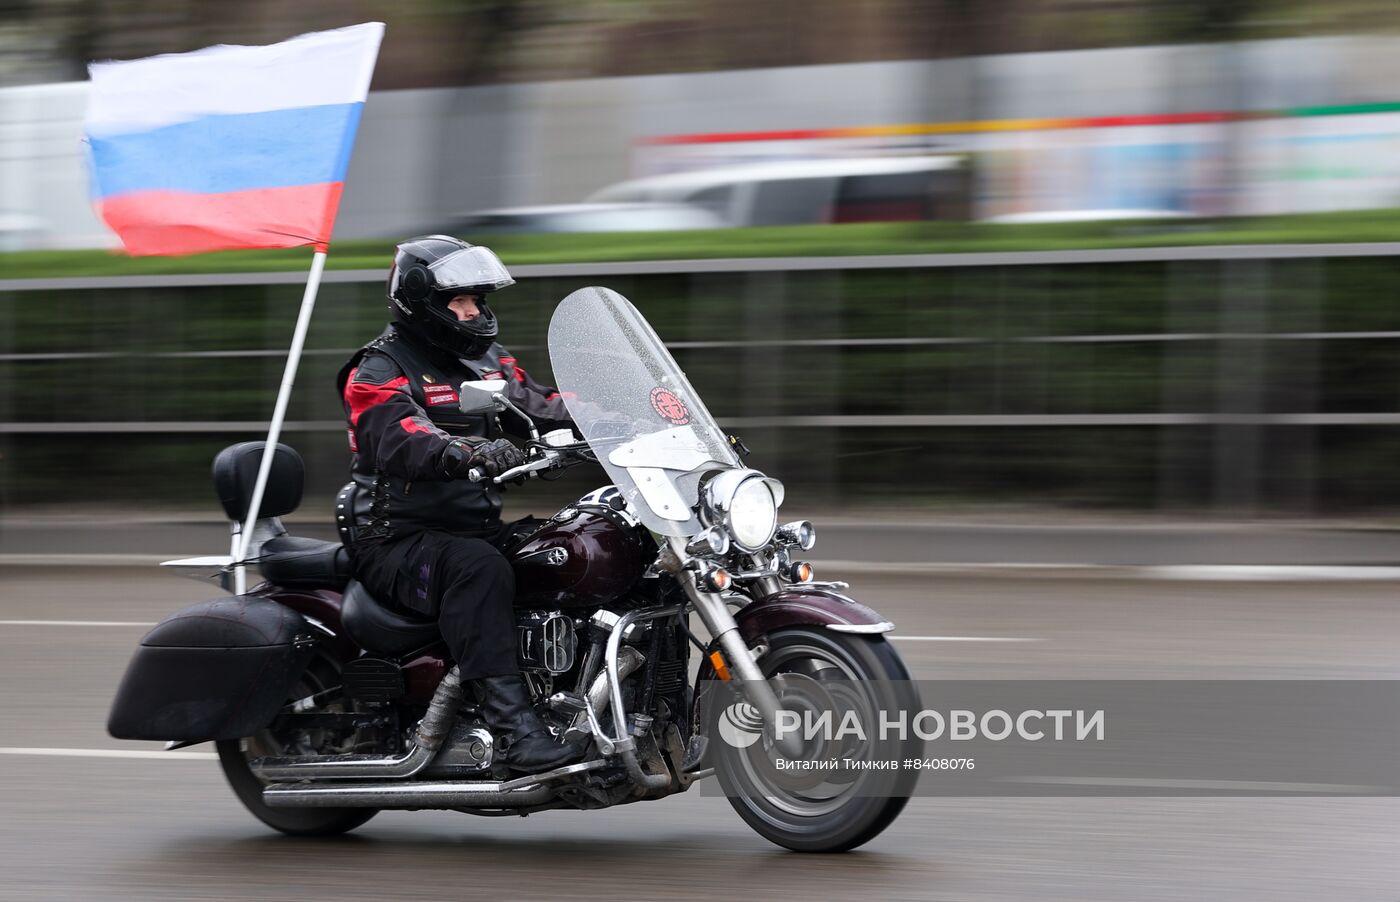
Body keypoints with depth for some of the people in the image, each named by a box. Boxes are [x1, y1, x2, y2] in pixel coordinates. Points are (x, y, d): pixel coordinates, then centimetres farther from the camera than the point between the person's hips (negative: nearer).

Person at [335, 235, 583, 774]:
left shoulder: (487, 362, 19)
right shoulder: (379, 373, -6)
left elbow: (546, 408, 8)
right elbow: (401, 441, -26)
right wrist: (468, 454, -46)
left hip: (478, 527, 7)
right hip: (398, 542, -7)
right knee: (480, 569, -39)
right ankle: (514, 726, -47)